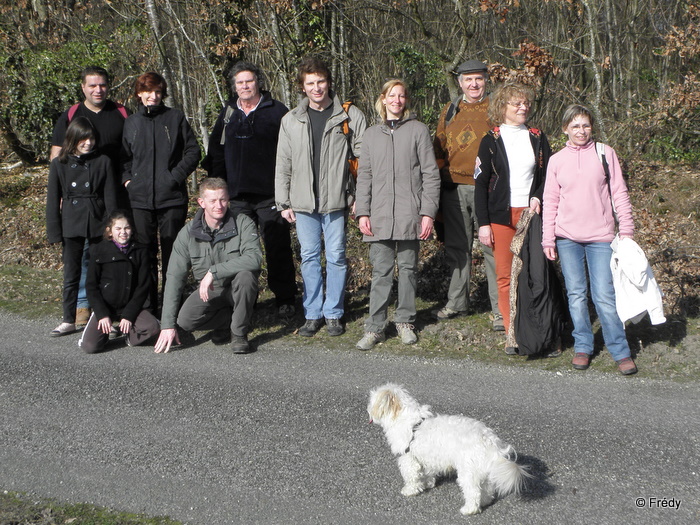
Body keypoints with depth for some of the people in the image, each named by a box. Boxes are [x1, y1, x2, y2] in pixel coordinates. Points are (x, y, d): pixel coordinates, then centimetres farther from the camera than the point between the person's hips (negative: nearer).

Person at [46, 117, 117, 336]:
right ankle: (69, 321, 15)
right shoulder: (59, 164, 2)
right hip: (72, 226, 1)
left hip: (98, 225, -1)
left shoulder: (103, 162, 1)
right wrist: (54, 232, -2)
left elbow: (110, 197, 0)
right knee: (71, 275, 7)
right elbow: (53, 200, 3)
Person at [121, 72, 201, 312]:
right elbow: (123, 157, 19)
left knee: (172, 253, 2)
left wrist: (176, 175, -7)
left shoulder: (175, 117, 5)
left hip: (172, 198, -2)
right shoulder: (130, 123, 12)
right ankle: (147, 304, 14)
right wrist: (127, 179, 3)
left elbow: (193, 152, 3)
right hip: (140, 199, 2)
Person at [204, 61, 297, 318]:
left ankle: (285, 301, 8)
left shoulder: (276, 111, 0)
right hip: (236, 195, 4)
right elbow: (216, 152, 21)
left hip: (270, 194, -4)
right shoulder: (228, 113, 14)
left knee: (278, 249, -1)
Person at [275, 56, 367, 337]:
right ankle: (312, 314, 16)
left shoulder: (350, 116, 0)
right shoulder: (291, 120, 8)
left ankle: (333, 313, 15)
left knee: (336, 257, 3)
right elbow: (283, 165, 11)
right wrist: (283, 202, 7)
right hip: (304, 202, 2)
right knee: (309, 257, 7)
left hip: (336, 200, -2)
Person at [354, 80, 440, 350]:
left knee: (407, 268, 6)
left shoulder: (418, 130, 3)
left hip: (409, 214, -2)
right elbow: (364, 176, 13)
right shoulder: (372, 134, 13)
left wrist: (428, 212, -7)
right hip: (379, 215, 2)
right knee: (381, 271, -1)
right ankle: (375, 327, 2)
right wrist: (362, 212, 3)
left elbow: (431, 174, 0)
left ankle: (405, 322, 17)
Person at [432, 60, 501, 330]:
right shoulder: (450, 110, 14)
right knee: (457, 247, 11)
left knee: (492, 247, -5)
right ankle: (457, 302, 23)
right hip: (454, 188, 4)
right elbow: (439, 148, 18)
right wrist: (437, 184, 10)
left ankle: (500, 309, 1)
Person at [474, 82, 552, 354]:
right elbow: (480, 183, 2)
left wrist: (538, 198, -7)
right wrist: (483, 223, -4)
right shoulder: (491, 141, 4)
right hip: (501, 216, -2)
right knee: (506, 277, -2)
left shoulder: (537, 138, 11)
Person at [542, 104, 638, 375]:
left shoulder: (605, 153, 3)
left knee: (604, 296, -5)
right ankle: (583, 347, 18)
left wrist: (626, 229, 0)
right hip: (567, 237, 2)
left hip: (601, 236, -2)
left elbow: (619, 193, 4)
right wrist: (548, 239, 3)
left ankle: (621, 351, 7)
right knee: (576, 294, 5)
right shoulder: (556, 160, 7)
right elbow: (550, 201, 8)